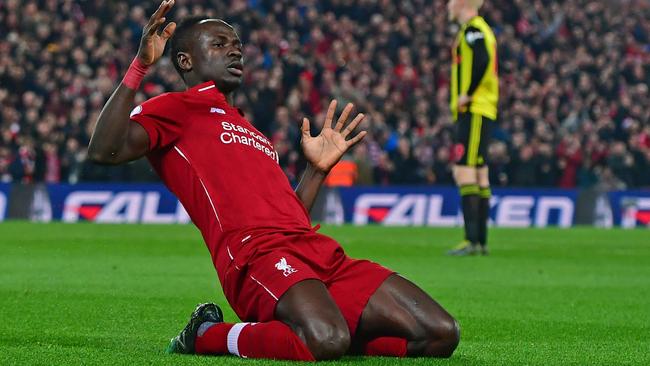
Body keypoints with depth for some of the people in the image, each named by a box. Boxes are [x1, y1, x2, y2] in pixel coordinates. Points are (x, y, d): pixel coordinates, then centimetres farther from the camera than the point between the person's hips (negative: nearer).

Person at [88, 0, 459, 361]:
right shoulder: (177, 108, 12)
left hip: (323, 254, 8)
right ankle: (205, 335, -8)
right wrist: (139, 67, -11)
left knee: (441, 334, -6)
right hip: (257, 255, -8)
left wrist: (318, 169, 29)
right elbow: (105, 151, -8)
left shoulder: (252, 133, 35)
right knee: (325, 342, -38)